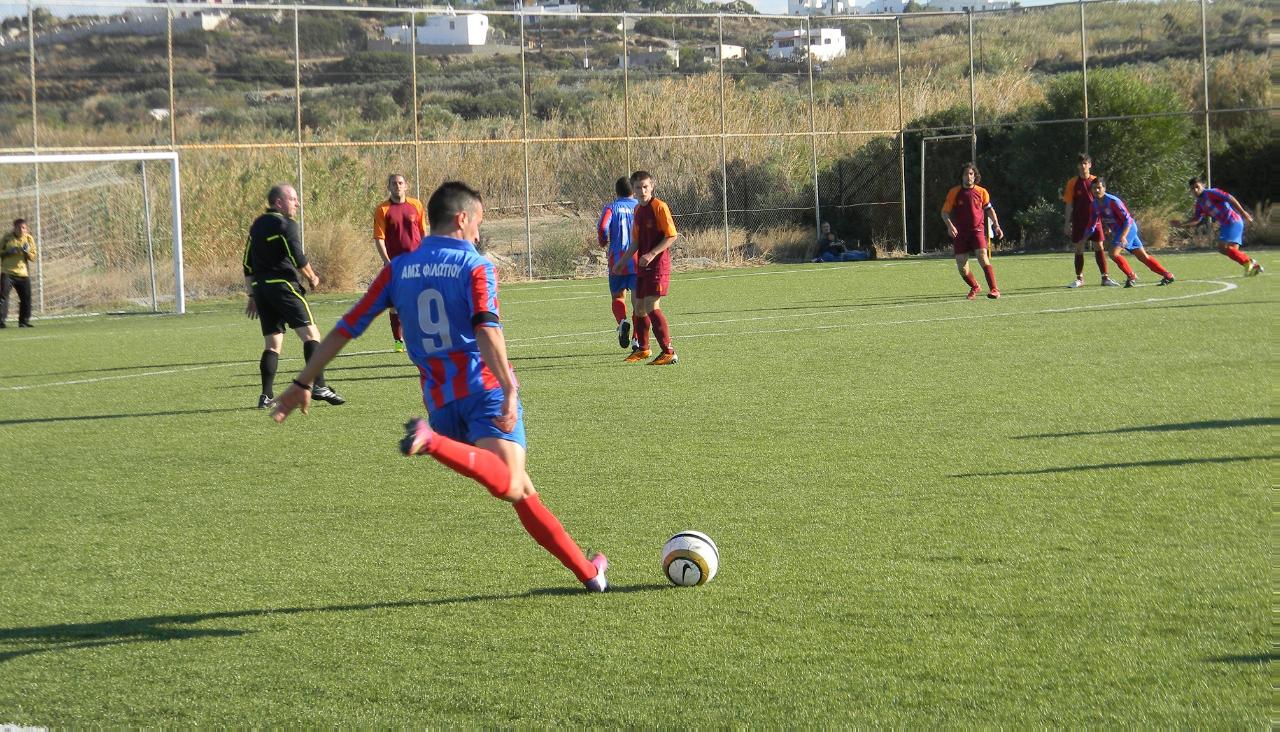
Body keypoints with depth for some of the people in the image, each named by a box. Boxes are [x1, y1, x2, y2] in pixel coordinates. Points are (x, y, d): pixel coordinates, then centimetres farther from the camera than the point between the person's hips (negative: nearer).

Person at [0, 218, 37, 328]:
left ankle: (24, 321, 17)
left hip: (23, 273, 3)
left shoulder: (29, 239, 4)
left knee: (26, 298, 3)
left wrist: (27, 252, -16)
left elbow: (33, 258, 4)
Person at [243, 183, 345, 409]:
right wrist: (312, 278, 3)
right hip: (283, 286, -8)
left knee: (272, 344, 10)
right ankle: (319, 386, -19)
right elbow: (298, 258, -14)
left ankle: (266, 395, 2)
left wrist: (252, 296, 24)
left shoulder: (257, 226, 19)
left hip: (260, 287, 8)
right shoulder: (285, 224, -6)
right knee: (310, 334, -8)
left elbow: (248, 265, 20)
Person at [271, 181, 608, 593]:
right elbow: (486, 330, -18)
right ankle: (433, 443, -40)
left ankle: (586, 571, 12)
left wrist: (303, 383, 18)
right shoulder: (476, 268, 1)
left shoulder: (398, 269, 14)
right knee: (508, 486, -26)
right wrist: (510, 392, -26)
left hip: (441, 401, 6)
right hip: (484, 389, -6)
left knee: (519, 491, 13)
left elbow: (347, 327, 12)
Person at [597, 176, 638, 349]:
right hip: (639, 260, 1)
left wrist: (604, 242, 3)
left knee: (618, 296, 13)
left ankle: (622, 321, -17)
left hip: (618, 260, -1)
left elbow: (602, 227, -16)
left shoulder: (611, 208, 0)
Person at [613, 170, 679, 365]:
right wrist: (622, 261, 21)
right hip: (642, 266, 8)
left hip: (658, 265, -8)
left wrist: (652, 254, -22)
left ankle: (669, 352, -15)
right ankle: (642, 349, 31)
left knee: (652, 307, -16)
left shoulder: (659, 207, -11)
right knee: (639, 307, 14)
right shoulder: (638, 210, 14)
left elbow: (672, 236, -15)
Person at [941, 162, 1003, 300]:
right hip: (960, 233, 1)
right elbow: (945, 212, 1)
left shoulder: (982, 192, 3)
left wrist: (996, 225, 7)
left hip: (977, 230, -1)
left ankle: (994, 289, -23)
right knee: (961, 266, -1)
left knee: (982, 256, -23)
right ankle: (975, 287, 27)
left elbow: (989, 209, 17)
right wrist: (950, 225, -17)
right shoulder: (954, 192, -1)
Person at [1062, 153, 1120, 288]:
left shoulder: (1095, 181, 4)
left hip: (1094, 221, 1)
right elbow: (1068, 204, 0)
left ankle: (1105, 278, 2)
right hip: (1079, 222, -1)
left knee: (1099, 248, -2)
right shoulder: (1072, 182, -1)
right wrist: (1067, 223, -3)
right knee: (1079, 249, 4)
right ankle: (1079, 279, 13)